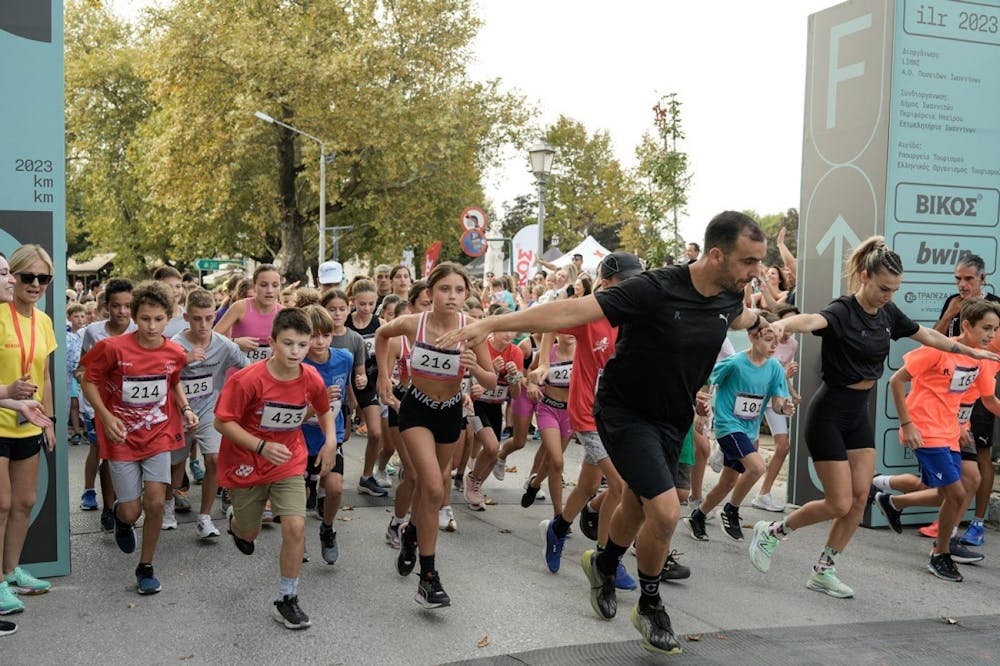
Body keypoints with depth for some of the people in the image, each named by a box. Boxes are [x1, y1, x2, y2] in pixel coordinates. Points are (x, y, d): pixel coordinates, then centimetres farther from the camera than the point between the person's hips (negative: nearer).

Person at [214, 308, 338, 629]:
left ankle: (287, 600, 3)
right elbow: (222, 422, -20)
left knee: (295, 526, -14)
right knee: (249, 533, 16)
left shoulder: (312, 379, -12)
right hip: (248, 465, -2)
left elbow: (324, 410, 9)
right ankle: (235, 520, 56)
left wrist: (330, 440, -8)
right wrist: (262, 446, -30)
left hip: (289, 464, 2)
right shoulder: (247, 379, -25)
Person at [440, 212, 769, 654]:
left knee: (637, 507, 19)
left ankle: (604, 565, 50)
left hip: (673, 419, 7)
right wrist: (492, 324, -38)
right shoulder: (656, 289, -28)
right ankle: (649, 606, 10)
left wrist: (757, 322, 44)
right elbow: (572, 311, -33)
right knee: (665, 511, -16)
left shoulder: (729, 298, -6)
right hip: (626, 412, -7)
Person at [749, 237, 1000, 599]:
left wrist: (969, 351, 31)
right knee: (839, 504, -6)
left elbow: (927, 335, 21)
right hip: (829, 415, -8)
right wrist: (783, 324, -67)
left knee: (860, 498, 4)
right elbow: (813, 320, -44)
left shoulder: (888, 313, 3)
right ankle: (771, 531, 15)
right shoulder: (842, 311, -20)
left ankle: (823, 572, 16)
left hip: (859, 412, 8)